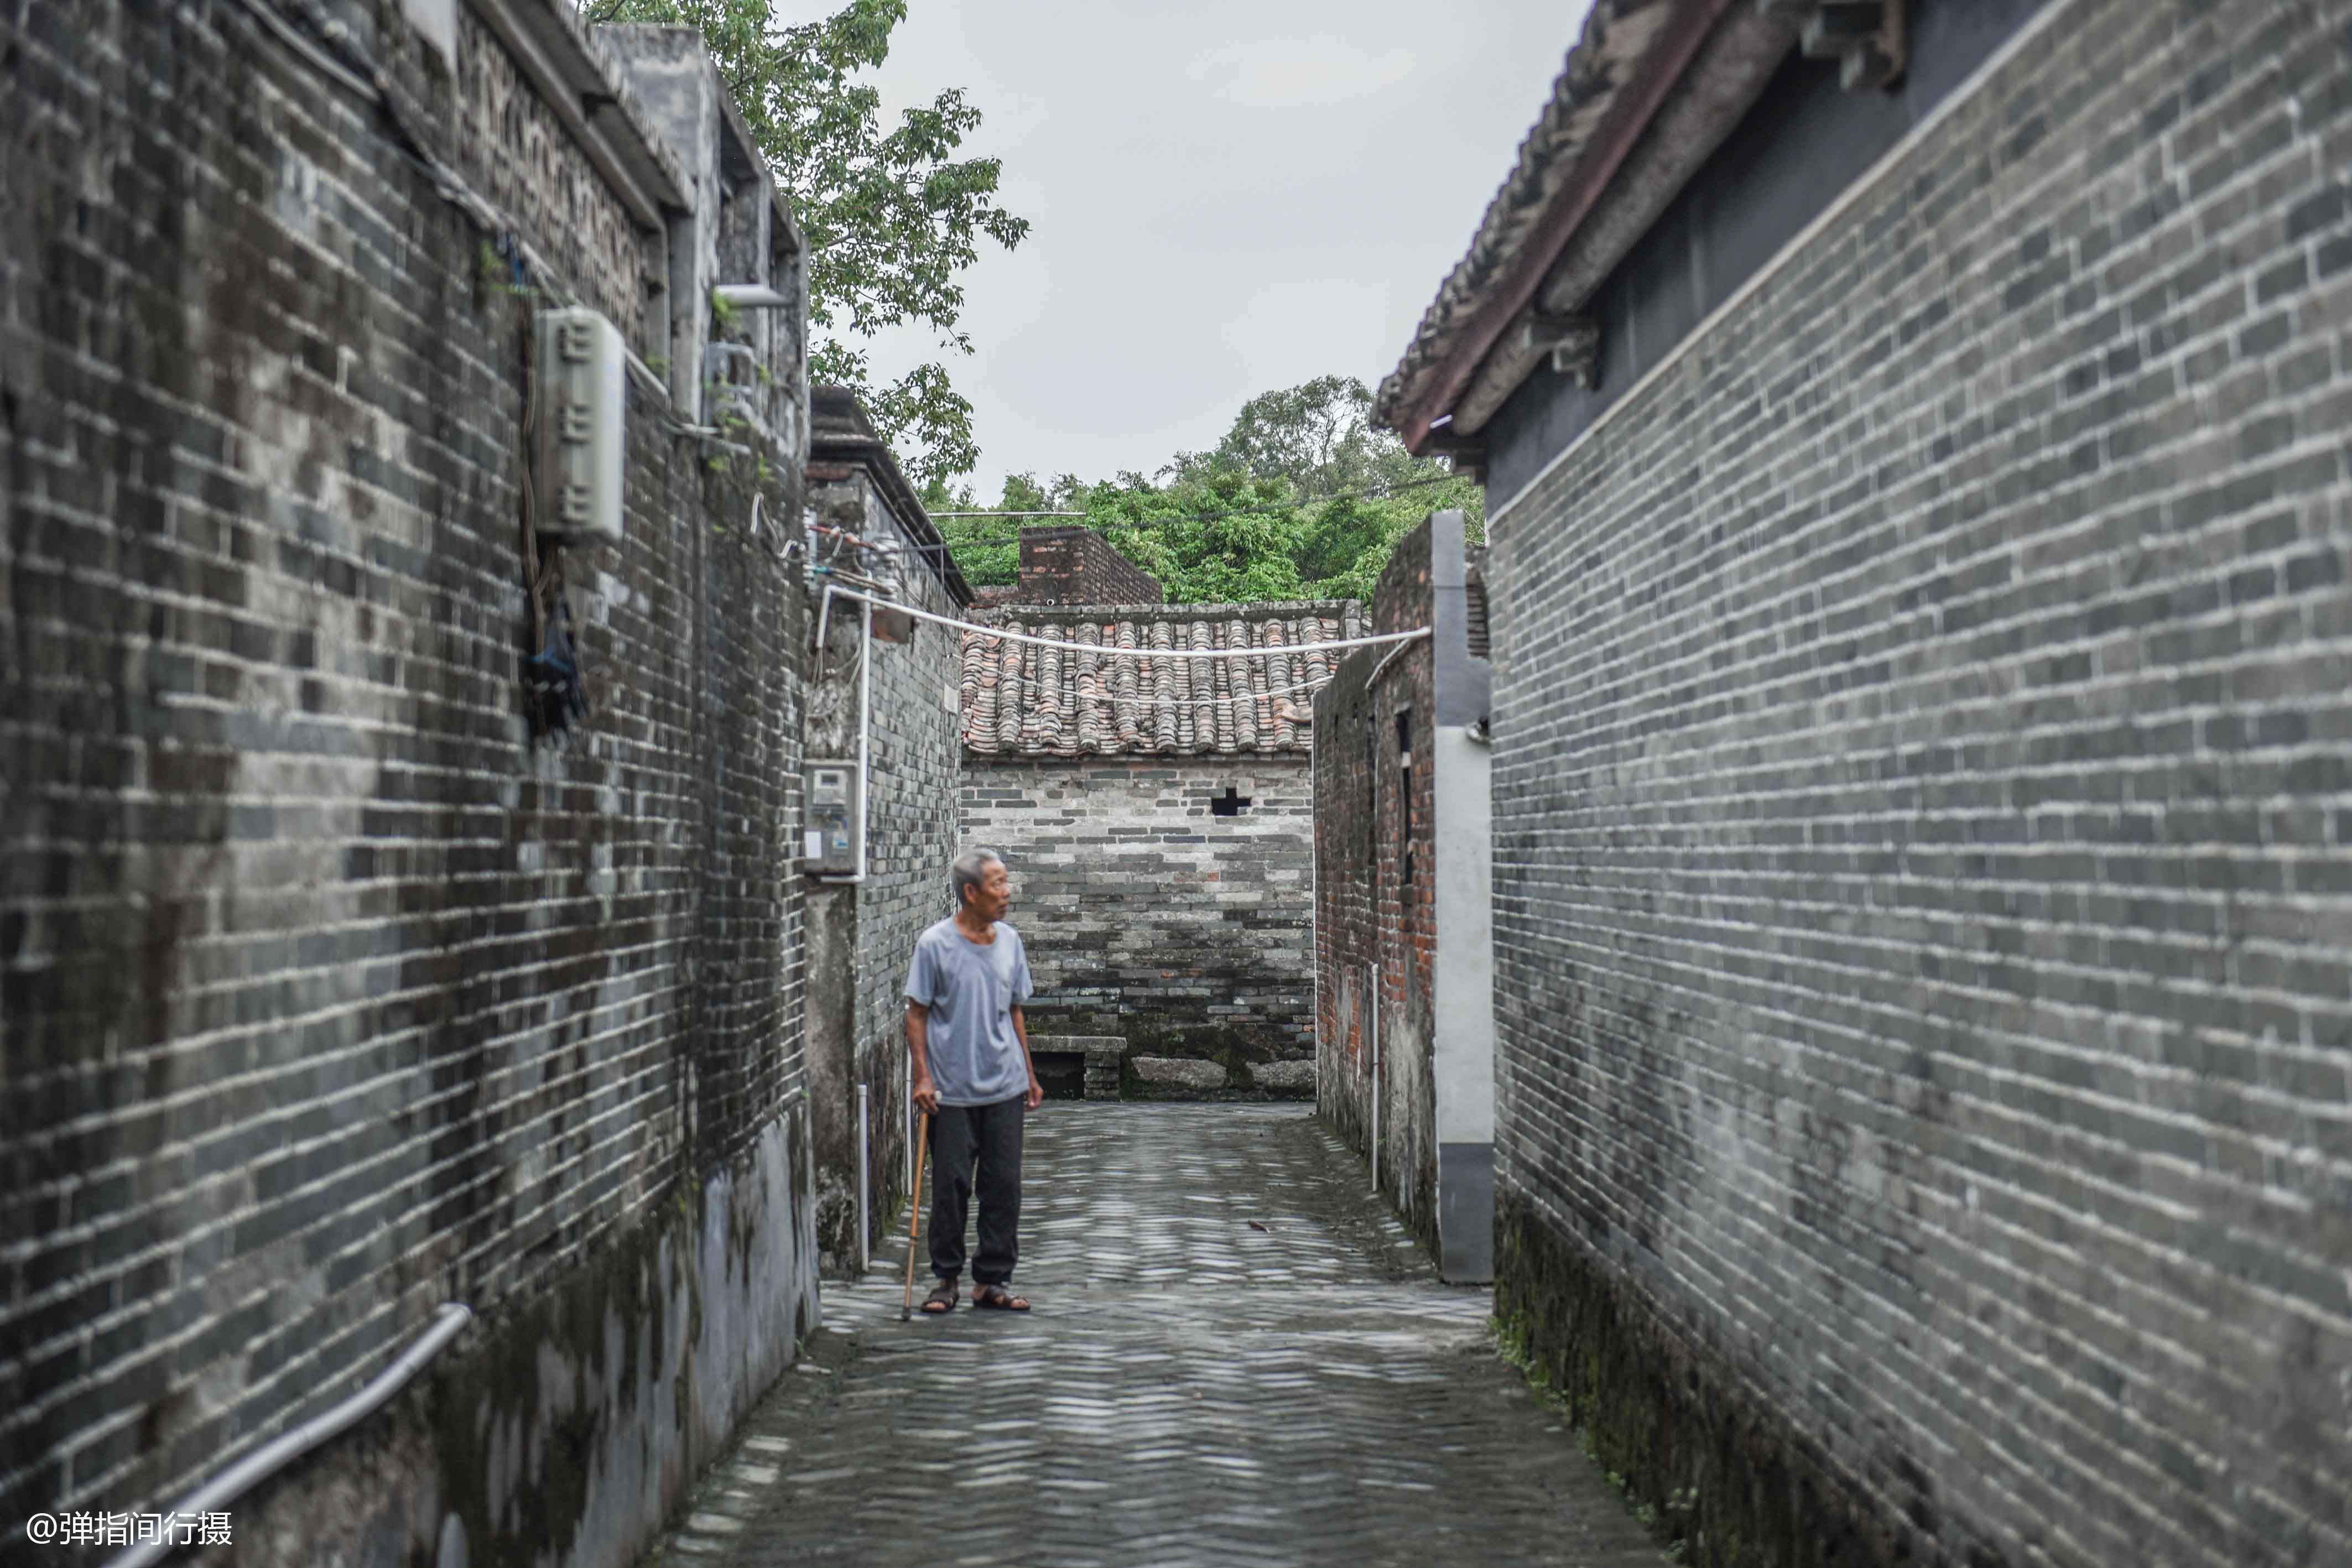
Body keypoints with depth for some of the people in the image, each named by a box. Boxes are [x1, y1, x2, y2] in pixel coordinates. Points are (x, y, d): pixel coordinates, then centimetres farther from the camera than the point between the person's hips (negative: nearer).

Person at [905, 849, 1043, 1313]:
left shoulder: (1010, 941, 7)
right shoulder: (935, 944, -7)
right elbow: (916, 1014, -4)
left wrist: (1029, 1075, 16)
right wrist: (923, 1077, -10)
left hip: (1005, 1087, 4)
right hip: (952, 1091, -4)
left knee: (1004, 1186, 5)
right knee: (951, 1186, 2)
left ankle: (993, 1280, 14)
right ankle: (946, 1278, 17)